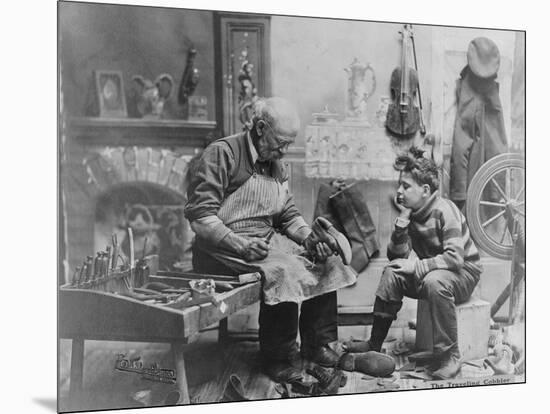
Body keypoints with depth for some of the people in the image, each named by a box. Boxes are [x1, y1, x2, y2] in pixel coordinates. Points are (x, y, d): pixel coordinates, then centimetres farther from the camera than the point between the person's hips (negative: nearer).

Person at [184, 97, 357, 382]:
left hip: (268, 239, 8)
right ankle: (278, 359, -16)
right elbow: (199, 213, -17)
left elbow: (288, 215, 18)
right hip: (225, 247, -8)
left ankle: (317, 343, 6)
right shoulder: (223, 153, -11)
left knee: (326, 261, -6)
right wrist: (240, 245, -26)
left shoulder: (276, 165, 16)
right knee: (285, 270, -31)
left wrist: (311, 238, -3)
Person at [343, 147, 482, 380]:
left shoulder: (444, 211, -21)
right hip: (431, 271, 7)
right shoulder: (412, 212, 0)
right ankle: (375, 343, -4)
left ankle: (449, 356, -26)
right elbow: (396, 257, -6)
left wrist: (416, 266, -28)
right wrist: (403, 220, -17)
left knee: (434, 281, -37)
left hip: (464, 271, -7)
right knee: (391, 273, -12)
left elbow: (455, 257, -30)